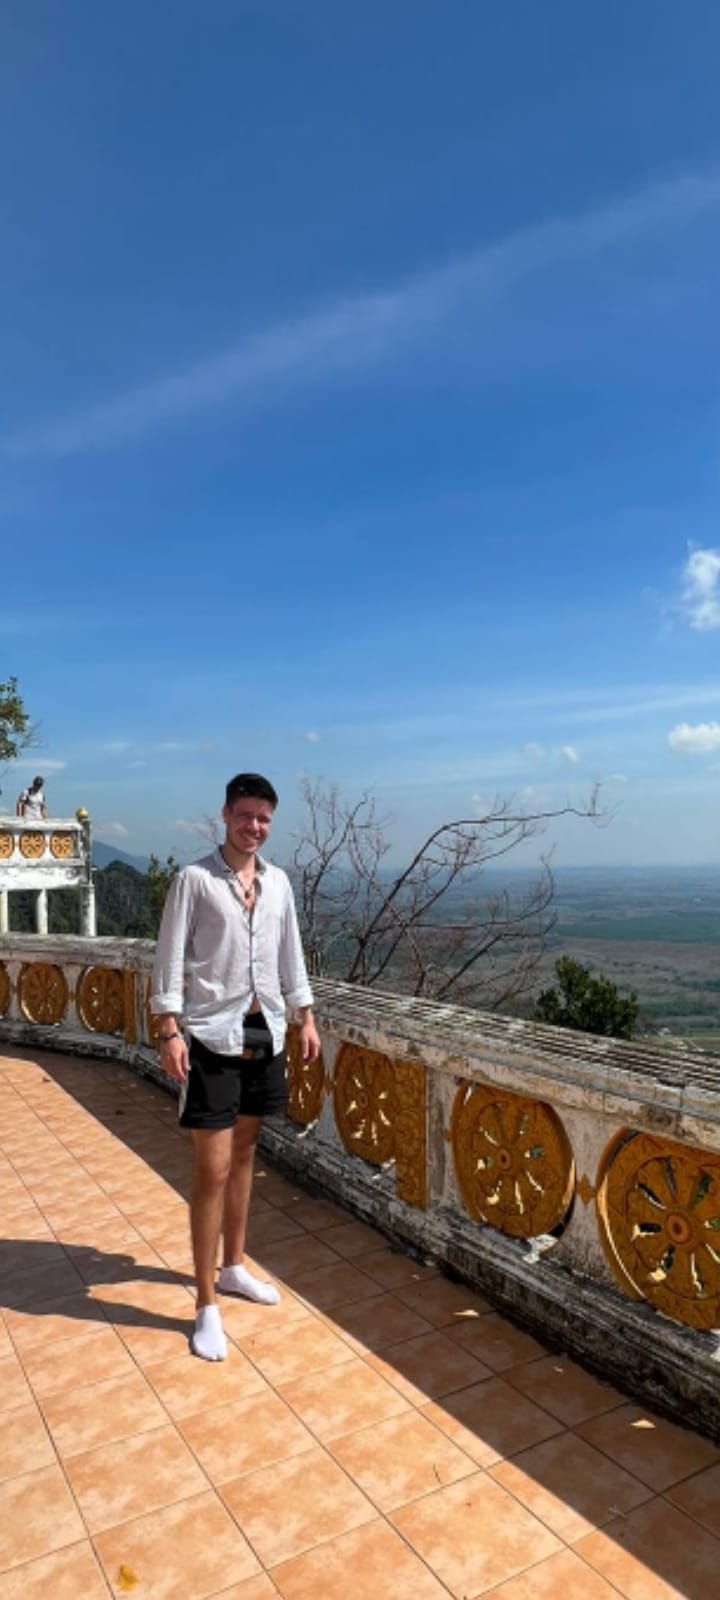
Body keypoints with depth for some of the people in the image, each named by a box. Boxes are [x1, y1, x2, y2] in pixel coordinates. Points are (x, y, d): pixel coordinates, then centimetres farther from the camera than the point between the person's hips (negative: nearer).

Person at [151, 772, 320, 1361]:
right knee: (213, 1170, -2)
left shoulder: (278, 882, 7)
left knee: (244, 1154, 18)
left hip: (265, 1033, 6)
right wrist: (170, 1031, -17)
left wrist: (306, 1016, 12)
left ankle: (234, 1267, 35)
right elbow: (170, 959, -10)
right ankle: (207, 1305, 11)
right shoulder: (194, 879, -9)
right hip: (210, 1037, -5)